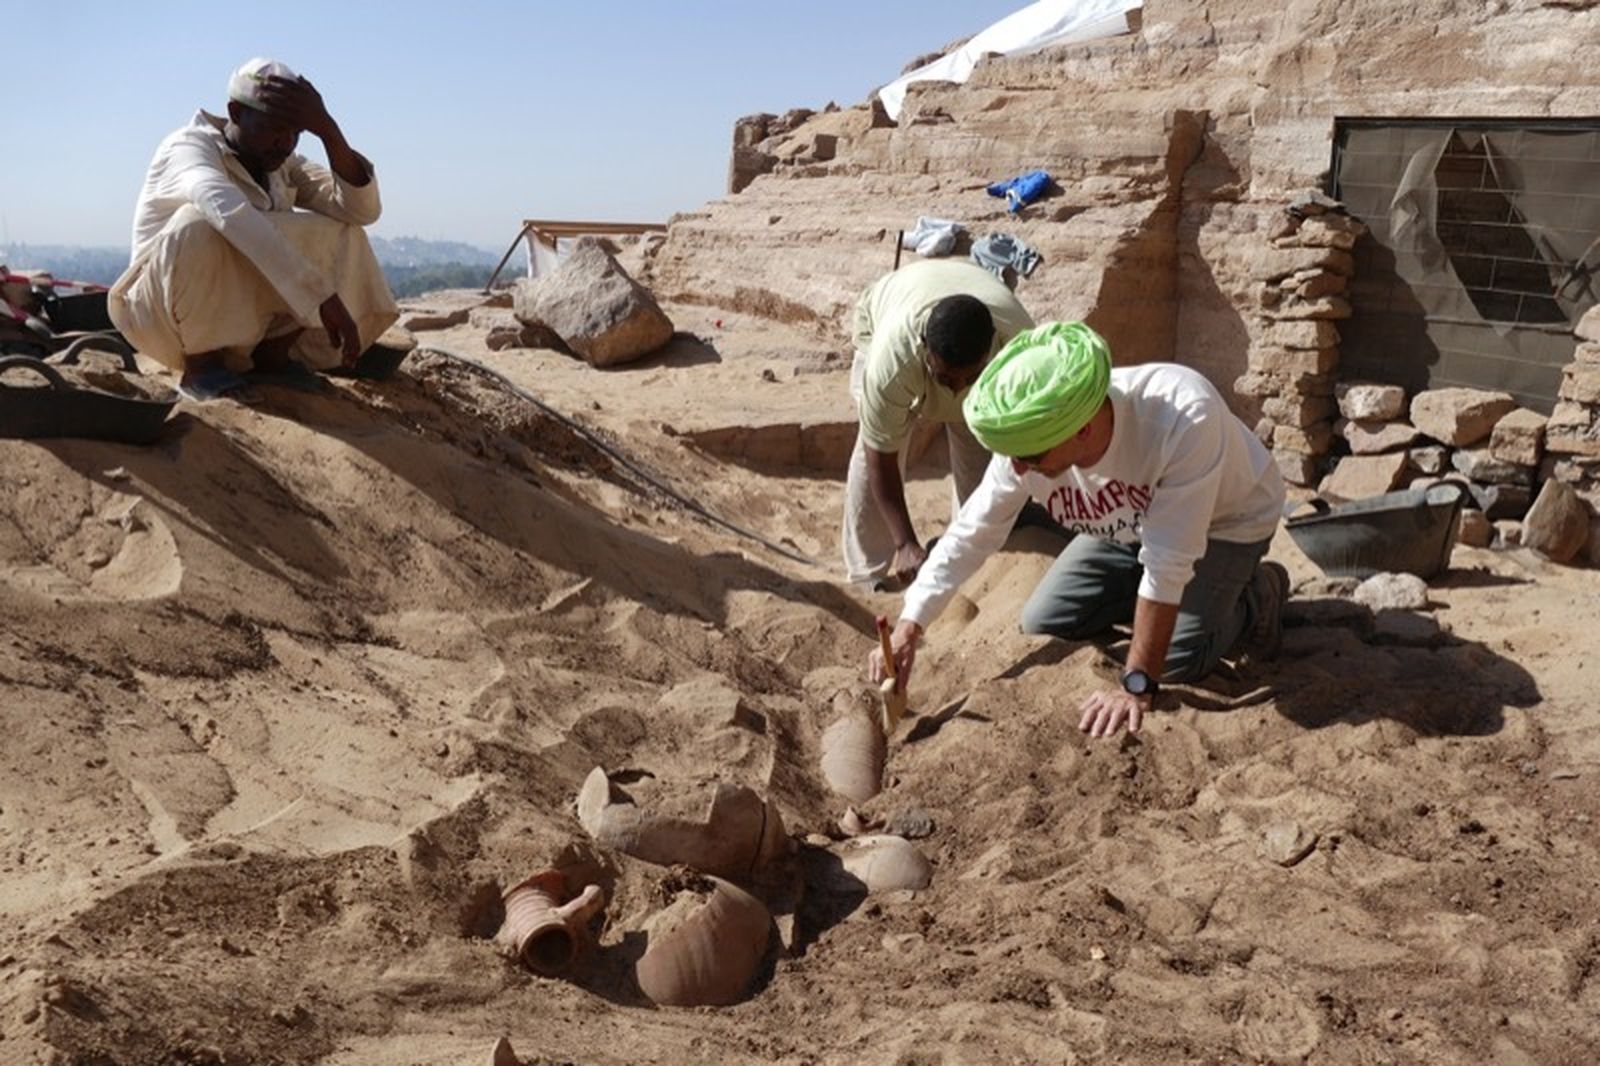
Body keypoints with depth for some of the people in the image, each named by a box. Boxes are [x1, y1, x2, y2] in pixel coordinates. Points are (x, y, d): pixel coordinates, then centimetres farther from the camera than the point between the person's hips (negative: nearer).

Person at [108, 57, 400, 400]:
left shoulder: (283, 166, 3)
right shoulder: (189, 149, -18)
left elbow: (363, 209, -13)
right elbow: (231, 213, -41)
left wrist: (327, 128, -26)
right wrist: (321, 296, -51)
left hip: (242, 319, 6)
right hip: (165, 317, -6)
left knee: (340, 236, -9)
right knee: (199, 225, -35)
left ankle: (272, 356, -7)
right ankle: (200, 365, -18)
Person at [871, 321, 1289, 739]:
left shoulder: (1184, 419, -44)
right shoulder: (1028, 440, -28)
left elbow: (1168, 565, -40)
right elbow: (970, 534, -17)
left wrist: (1136, 685, -35)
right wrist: (908, 628, -24)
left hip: (1226, 520, -5)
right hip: (1129, 526, 5)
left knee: (1179, 659, -19)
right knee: (1042, 622, -1)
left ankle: (1255, 597, 11)